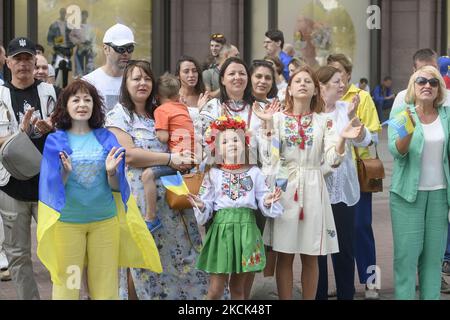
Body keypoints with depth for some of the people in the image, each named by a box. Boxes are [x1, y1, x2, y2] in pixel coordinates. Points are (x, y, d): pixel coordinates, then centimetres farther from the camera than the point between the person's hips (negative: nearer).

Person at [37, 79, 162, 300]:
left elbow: (116, 186, 2)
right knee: (66, 285, 5)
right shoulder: (55, 141, -1)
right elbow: (52, 187, -4)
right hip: (67, 220, -1)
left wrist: (111, 172, -19)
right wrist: (65, 172, -23)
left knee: (106, 288, 7)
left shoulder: (106, 138, 2)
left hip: (105, 218, 1)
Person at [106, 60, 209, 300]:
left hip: (167, 193, 6)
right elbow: (129, 154, -17)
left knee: (174, 253, 6)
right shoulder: (118, 115, -4)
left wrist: (185, 158, 3)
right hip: (138, 196, -6)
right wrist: (170, 158, -18)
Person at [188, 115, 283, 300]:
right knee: (215, 290, -2)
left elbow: (262, 201, 7)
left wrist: (267, 202, -15)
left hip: (246, 229, 1)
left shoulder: (254, 173, 5)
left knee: (238, 288, 10)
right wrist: (201, 206, -19)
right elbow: (207, 204, 2)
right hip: (221, 228, -1)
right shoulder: (213, 174, 3)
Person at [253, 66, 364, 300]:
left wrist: (342, 138, -21)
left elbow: (332, 159, -3)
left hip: (313, 190, 1)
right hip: (284, 189, -1)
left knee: (310, 257, 6)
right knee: (285, 256, 2)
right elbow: (270, 158, -8)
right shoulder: (278, 118, 2)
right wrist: (268, 125, -16)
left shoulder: (324, 121, 6)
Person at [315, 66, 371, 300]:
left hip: (344, 189, 3)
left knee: (344, 247, 6)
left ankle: (346, 295, 17)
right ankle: (318, 294, 17)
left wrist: (352, 117, -18)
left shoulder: (346, 109, 4)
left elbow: (363, 141, -5)